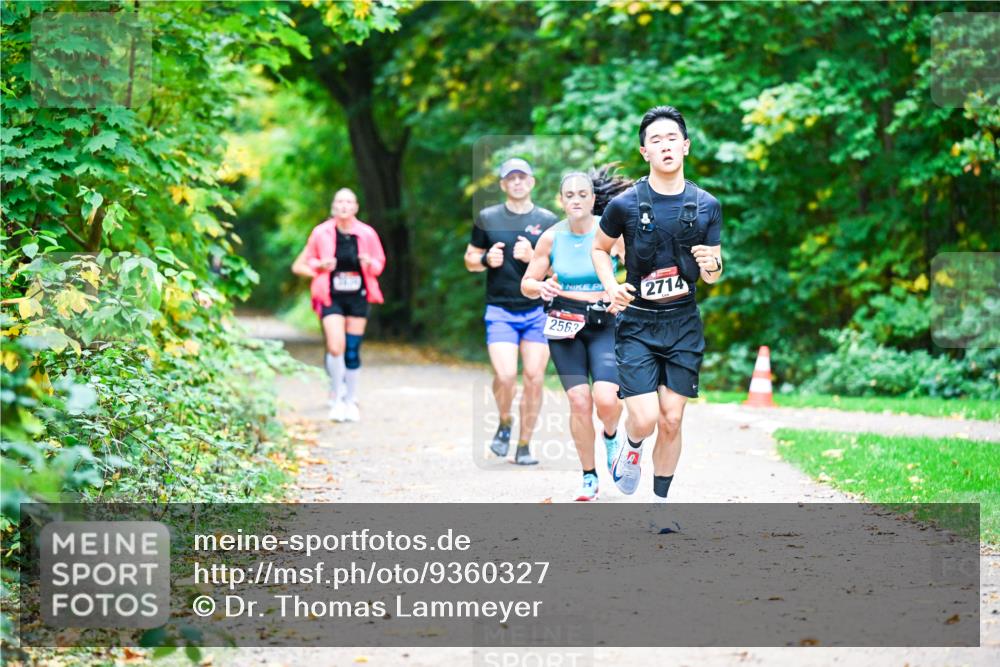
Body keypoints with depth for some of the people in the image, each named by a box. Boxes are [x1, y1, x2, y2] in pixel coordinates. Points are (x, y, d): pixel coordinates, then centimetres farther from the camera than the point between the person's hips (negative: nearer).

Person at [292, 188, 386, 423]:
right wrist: (319, 268, -13)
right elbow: (299, 266, 6)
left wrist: (370, 264, -11)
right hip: (332, 298, -1)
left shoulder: (366, 234, -1)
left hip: (358, 298, 1)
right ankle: (337, 396, 3)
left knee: (352, 351, 4)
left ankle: (351, 401, 21)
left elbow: (380, 263, 12)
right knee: (336, 348, -17)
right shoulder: (322, 233, -3)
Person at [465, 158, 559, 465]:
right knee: (505, 375, -16)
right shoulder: (488, 218, 7)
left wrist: (533, 257, -13)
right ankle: (505, 423, 14)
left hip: (537, 310, 1)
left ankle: (524, 445, 9)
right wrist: (486, 259, -8)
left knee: (534, 378, -4)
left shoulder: (548, 221, 6)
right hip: (500, 310, -1)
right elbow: (470, 260, 14)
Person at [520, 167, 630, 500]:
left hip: (605, 324, -1)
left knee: (606, 399, -19)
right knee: (579, 402, -7)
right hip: (564, 323, 1)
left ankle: (611, 437, 18)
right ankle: (589, 477, 10)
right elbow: (527, 284, 8)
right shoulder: (551, 237, 0)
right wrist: (541, 288, -14)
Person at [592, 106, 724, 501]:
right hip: (637, 323, -2)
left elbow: (712, 276, 8)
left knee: (671, 421, 3)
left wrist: (712, 266, -16)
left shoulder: (707, 206, 1)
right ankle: (631, 447, 25)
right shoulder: (625, 204, -7)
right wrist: (611, 287, -7)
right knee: (645, 419, -11)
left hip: (683, 324, 2)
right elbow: (599, 248, 10)